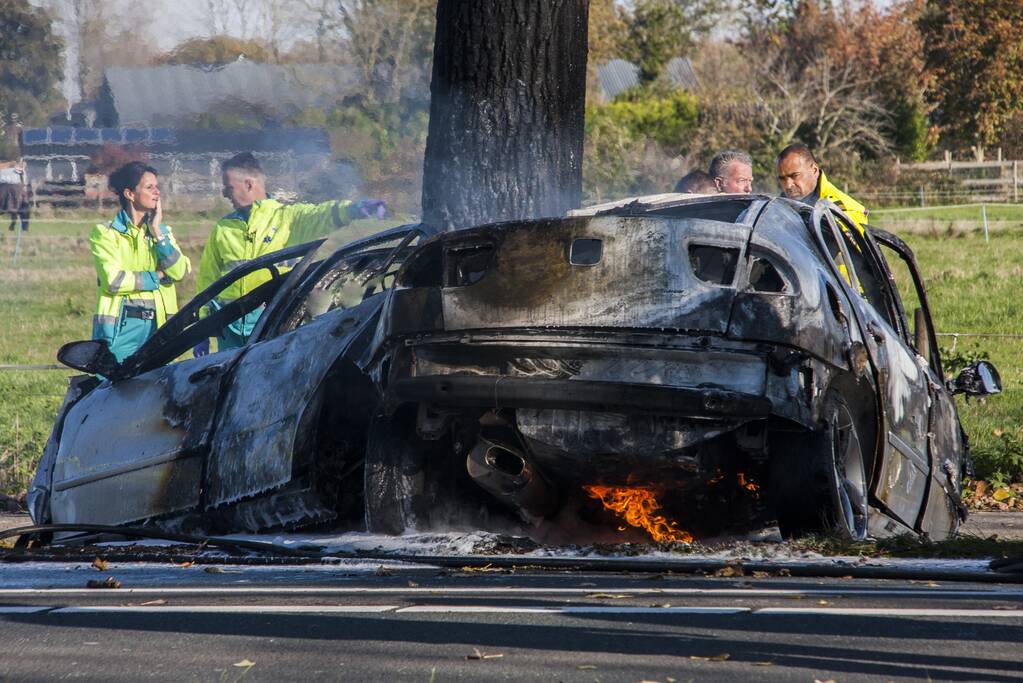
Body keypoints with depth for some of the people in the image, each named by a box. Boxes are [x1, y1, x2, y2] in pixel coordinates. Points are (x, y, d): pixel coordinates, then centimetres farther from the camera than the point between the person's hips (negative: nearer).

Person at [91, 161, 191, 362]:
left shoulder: (163, 231, 16)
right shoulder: (106, 233, 1)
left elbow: (179, 271, -1)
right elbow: (113, 280, -13)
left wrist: (157, 233, -3)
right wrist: (157, 277, -5)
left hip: (157, 325, 4)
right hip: (121, 328, -4)